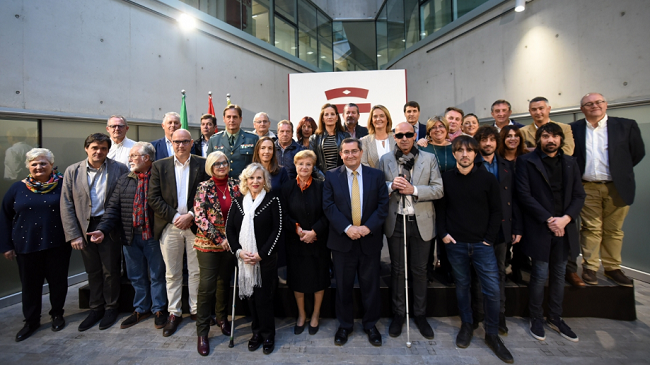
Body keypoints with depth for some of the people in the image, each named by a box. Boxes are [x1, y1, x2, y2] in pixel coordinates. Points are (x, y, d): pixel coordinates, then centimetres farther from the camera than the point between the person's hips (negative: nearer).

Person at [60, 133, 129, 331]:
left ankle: (111, 307, 27)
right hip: (85, 228, 2)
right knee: (93, 271, 15)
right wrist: (73, 235, -5)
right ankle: (96, 308, 32)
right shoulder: (72, 171, 1)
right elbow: (66, 205, 1)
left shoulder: (120, 169, -5)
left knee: (110, 270, 8)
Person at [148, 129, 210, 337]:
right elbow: (153, 198, 0)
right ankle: (174, 313, 25)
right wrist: (174, 216, -9)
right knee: (172, 273, 10)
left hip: (194, 224, -1)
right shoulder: (159, 166, 6)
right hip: (169, 226, 1)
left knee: (196, 271, 8)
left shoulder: (203, 165, 2)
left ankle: (196, 310, 24)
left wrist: (190, 215, -11)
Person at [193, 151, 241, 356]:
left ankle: (222, 318, 38)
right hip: (209, 244, -3)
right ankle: (202, 333, 16)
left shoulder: (235, 186, 3)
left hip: (230, 243, 3)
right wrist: (219, 239, -14)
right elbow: (199, 218, -11)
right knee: (207, 287, 0)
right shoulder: (204, 188, -5)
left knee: (224, 283, 16)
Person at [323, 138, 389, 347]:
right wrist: (347, 228, -17)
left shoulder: (376, 175, 2)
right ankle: (344, 325, 33)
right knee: (343, 286, 13)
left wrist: (368, 227, -15)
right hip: (342, 240, 0)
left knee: (370, 285, 13)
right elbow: (328, 206, -6)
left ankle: (371, 325, 34)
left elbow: (383, 205, -2)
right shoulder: (331, 177, 1)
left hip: (370, 240, 1)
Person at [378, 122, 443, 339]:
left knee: (419, 270, 11)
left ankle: (420, 314, 31)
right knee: (397, 269, 12)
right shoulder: (385, 160, 5)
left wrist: (413, 189, -17)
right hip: (395, 222, 1)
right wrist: (391, 185, -16)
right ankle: (398, 314, 29)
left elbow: (438, 190, -4)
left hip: (421, 223, 0)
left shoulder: (429, 159, 2)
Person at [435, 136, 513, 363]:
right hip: (455, 243, 0)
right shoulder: (446, 179, 0)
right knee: (462, 285, 12)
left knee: (492, 289, 2)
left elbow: (496, 210, 1)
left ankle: (492, 334, 22)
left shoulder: (488, 178, -1)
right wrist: (443, 233, -4)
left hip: (482, 243, 0)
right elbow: (440, 209, 4)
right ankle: (467, 325, 32)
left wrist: (490, 238, -4)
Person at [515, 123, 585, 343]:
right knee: (540, 275, 3)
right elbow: (524, 195, -10)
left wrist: (566, 218, -10)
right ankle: (536, 319, 20)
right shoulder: (526, 162, -3)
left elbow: (579, 195, 6)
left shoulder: (570, 163, 11)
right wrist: (548, 220, -14)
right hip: (539, 229, -4)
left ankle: (555, 318, 30)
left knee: (559, 275, 14)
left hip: (564, 228, 4)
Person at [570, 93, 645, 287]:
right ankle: (590, 268, 13)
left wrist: (620, 171, 9)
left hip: (616, 187, 1)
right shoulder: (573, 129, 3)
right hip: (588, 188, 0)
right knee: (591, 228, 4)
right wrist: (576, 175, 2)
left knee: (613, 230, 8)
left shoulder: (626, 125, 4)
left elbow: (638, 152, 10)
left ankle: (612, 268, 22)